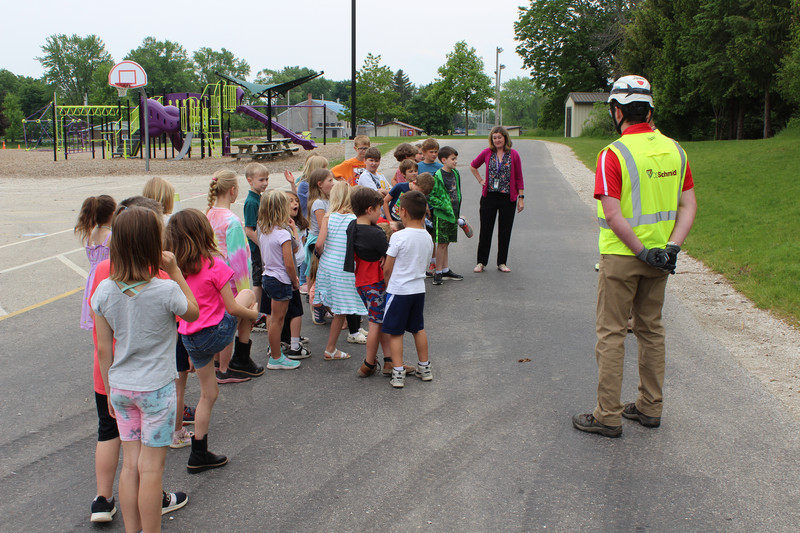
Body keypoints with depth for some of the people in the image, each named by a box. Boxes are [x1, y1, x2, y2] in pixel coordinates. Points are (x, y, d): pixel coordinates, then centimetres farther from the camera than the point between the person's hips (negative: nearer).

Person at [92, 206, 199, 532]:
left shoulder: (104, 291, -8)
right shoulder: (166, 290, -21)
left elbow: (103, 349, 0)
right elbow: (193, 312, 2)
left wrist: (110, 389, 13)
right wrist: (174, 271, -3)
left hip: (121, 388, 4)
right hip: (156, 389, -4)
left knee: (130, 465, 16)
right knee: (150, 468, 7)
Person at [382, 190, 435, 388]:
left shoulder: (399, 236, -17)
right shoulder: (427, 237, 1)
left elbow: (387, 268, -11)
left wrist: (388, 282, 7)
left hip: (399, 290, -6)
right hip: (419, 289, 6)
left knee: (395, 332, 4)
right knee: (418, 329, 20)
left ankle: (398, 373, 4)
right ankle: (425, 368, 28)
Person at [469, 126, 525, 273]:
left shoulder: (513, 154, -1)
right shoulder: (487, 153, 1)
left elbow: (519, 178, 3)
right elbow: (473, 166, 18)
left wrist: (521, 198, 0)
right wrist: (480, 180, 7)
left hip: (508, 198, 0)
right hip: (489, 196, 0)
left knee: (505, 231, 6)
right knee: (485, 230, 4)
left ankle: (502, 263, 18)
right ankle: (481, 262, 15)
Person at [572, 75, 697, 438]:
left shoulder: (613, 154, -15)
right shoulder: (674, 150, 4)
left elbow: (612, 214, -22)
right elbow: (688, 206, 3)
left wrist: (642, 251, -15)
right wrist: (671, 247, -5)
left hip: (622, 257, -6)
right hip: (660, 258, 6)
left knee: (611, 334, 2)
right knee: (651, 330, 17)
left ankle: (608, 415, 8)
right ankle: (650, 407, 26)